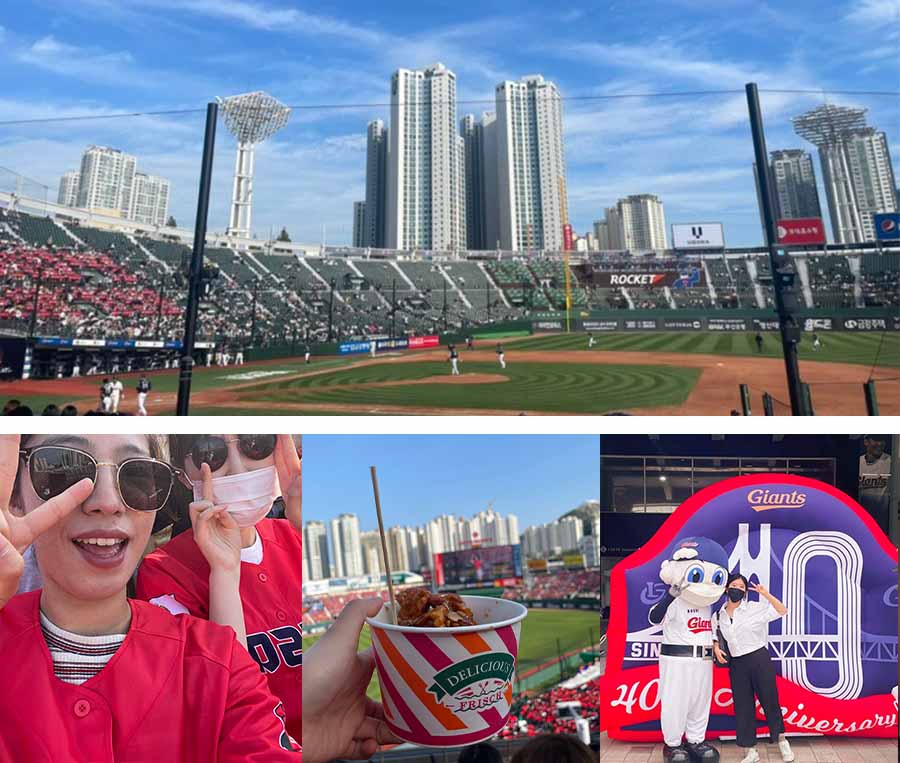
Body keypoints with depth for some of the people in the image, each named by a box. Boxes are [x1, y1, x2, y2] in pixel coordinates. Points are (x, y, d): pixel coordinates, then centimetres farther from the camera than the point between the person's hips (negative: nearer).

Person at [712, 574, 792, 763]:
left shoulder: (755, 608, -6)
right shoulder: (718, 616, 3)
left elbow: (782, 611, -11)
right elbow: (715, 637, 13)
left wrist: (766, 594, -22)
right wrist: (716, 648, -7)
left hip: (760, 660, -3)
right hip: (736, 665, 3)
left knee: (770, 701, 9)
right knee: (742, 707, 7)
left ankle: (782, 741, 34)